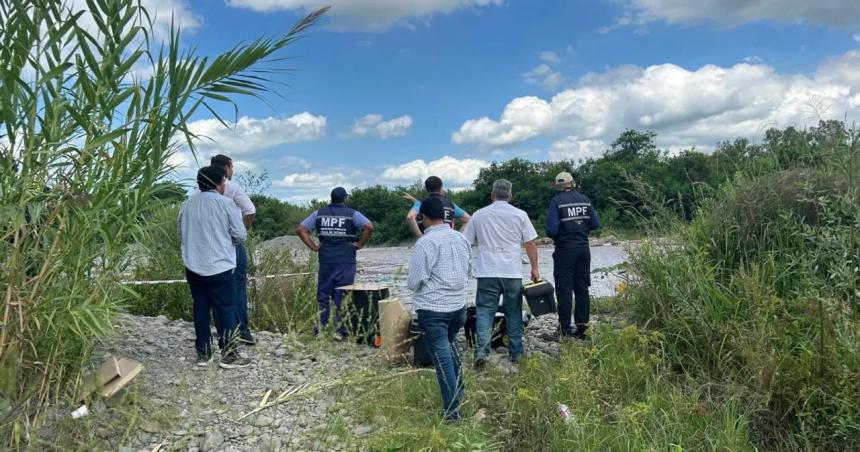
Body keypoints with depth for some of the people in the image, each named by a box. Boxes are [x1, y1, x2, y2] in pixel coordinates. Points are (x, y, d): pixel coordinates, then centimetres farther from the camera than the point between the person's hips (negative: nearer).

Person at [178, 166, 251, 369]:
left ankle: (203, 353, 18)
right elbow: (240, 234, -8)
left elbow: (181, 235, 16)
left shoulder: (187, 204, 6)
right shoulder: (224, 203, -10)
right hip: (220, 267, -5)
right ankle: (229, 355, 6)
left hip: (193, 267, 5)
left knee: (200, 309, 12)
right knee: (226, 310, 2)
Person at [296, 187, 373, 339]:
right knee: (342, 296, 3)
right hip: (346, 262, -2)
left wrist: (313, 247, 4)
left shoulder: (319, 213, 9)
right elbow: (369, 226, -16)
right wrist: (360, 244, -6)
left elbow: (300, 229, 5)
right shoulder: (352, 214, -1)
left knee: (323, 294, 11)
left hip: (325, 260, 3)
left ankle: (320, 328, 13)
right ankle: (339, 330, 6)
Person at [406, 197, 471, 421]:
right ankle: (458, 392, 39)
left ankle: (452, 410, 6)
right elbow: (467, 272, 13)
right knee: (451, 346, 27)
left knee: (442, 356, 1)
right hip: (458, 305, 7)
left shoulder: (425, 243, -17)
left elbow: (414, 281, -15)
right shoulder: (462, 239, 3)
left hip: (432, 309, -6)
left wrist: (412, 283, 6)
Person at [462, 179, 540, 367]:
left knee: (484, 311, 2)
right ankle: (516, 352, 18)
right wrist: (535, 268, 10)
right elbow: (530, 243, 2)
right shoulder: (519, 215, 3)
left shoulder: (479, 215, 6)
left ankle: (481, 351, -11)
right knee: (514, 313, 11)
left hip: (487, 273, 0)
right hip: (513, 273, 0)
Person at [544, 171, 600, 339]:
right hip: (583, 248, 5)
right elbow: (595, 224, 6)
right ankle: (582, 325, 13)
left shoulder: (556, 202, -9)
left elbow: (551, 230, -16)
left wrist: (553, 234, 6)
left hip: (565, 250, -4)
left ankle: (565, 328, 2)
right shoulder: (585, 199, 5)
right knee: (582, 288, 11)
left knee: (564, 289, 0)